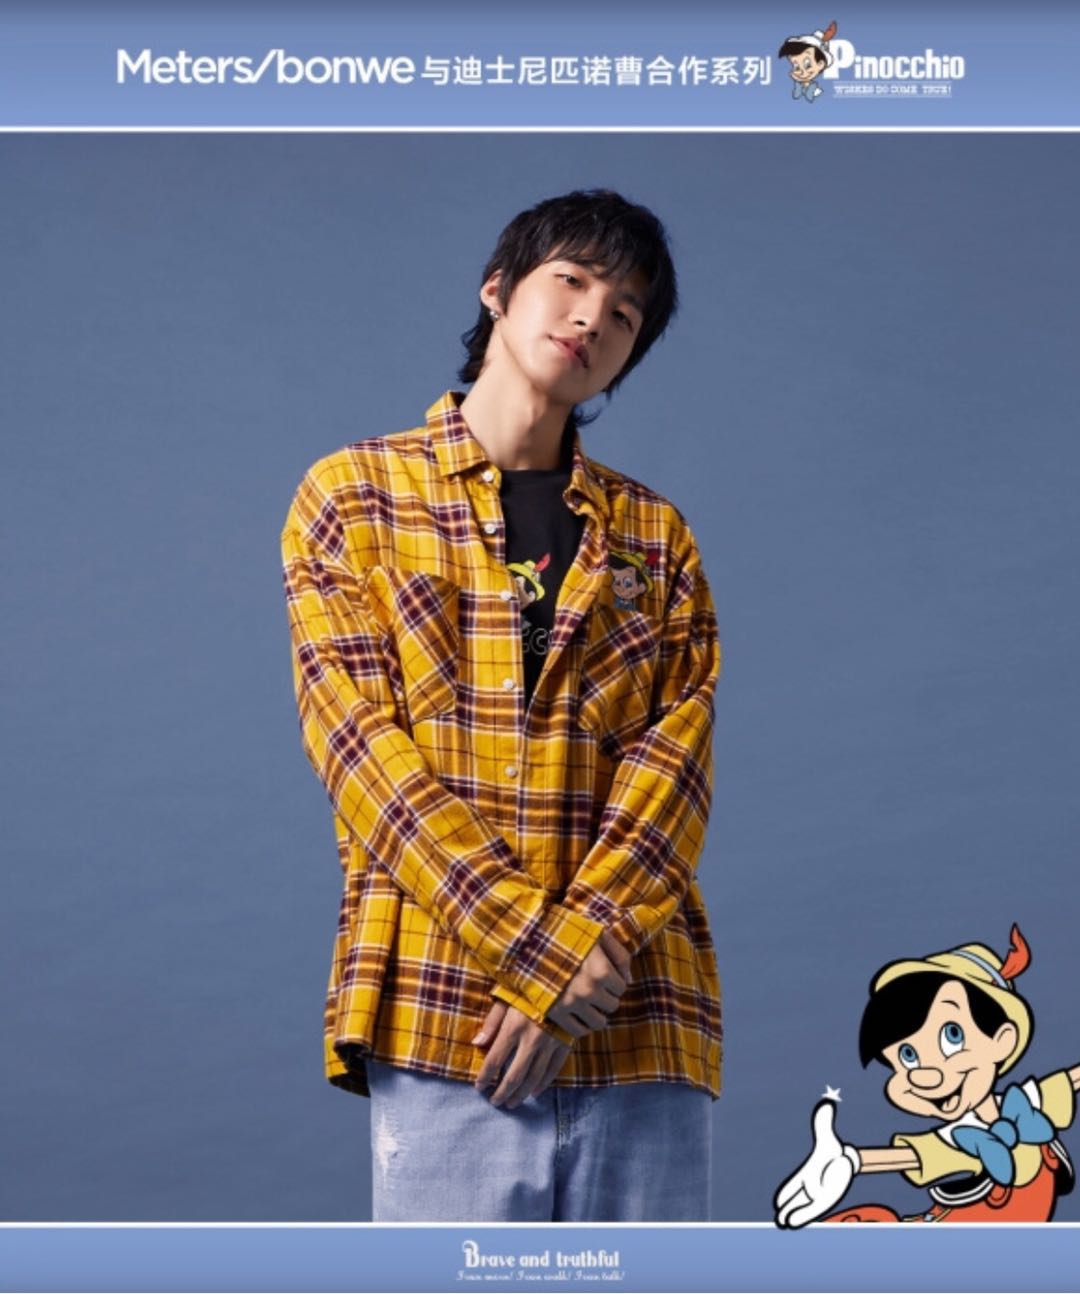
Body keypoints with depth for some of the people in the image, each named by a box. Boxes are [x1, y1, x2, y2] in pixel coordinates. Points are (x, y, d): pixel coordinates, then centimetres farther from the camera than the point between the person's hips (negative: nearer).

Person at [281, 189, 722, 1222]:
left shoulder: (656, 539, 19)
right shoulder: (353, 495, 11)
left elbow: (678, 755, 5)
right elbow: (361, 745, -1)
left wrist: (579, 952, -12)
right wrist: (540, 943, -12)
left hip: (643, 1025, 3)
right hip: (441, 1017, -2)